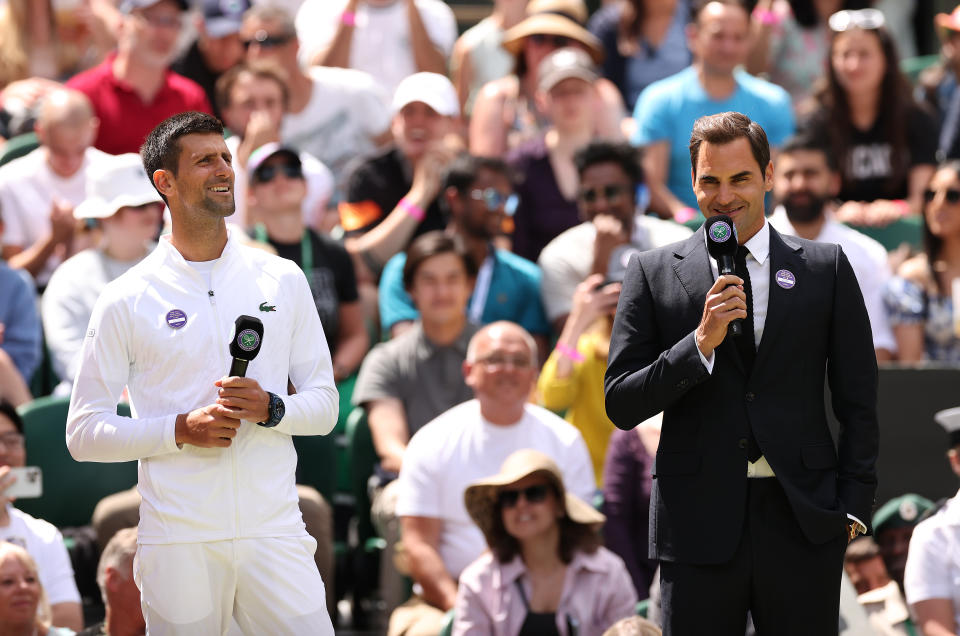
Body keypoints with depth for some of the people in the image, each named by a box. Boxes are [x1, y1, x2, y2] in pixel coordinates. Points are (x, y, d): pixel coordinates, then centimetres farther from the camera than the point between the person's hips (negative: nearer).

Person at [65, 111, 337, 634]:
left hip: (273, 530, 2)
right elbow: (84, 433, 0)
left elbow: (324, 404, 12)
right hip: (178, 542, -2)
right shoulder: (125, 301, 1)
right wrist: (182, 430, -13)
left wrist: (271, 409, -10)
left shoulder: (282, 280, 10)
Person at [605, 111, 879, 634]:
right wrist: (701, 343, -12)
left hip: (804, 526, 0)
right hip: (699, 526, 0)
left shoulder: (827, 268, 9)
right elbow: (621, 406, 2)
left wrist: (853, 506, 0)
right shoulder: (653, 273, 7)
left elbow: (858, 401, 10)